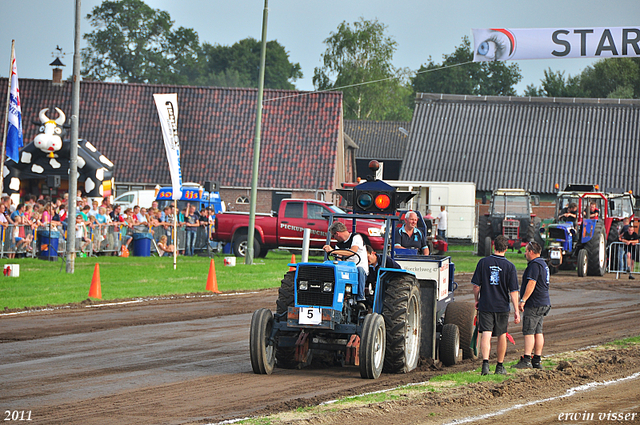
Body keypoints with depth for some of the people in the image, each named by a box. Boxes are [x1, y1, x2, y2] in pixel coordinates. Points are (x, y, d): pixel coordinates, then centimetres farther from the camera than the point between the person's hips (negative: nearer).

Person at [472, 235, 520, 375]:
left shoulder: (483, 262, -2)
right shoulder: (510, 266, -3)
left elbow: (476, 285, 0)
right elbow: (513, 291, -5)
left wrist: (477, 300, 16)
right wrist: (516, 311, -2)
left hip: (485, 305, -1)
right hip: (502, 306, 1)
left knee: (486, 334, -6)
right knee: (502, 336, 14)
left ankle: (485, 362, -26)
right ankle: (500, 366, 24)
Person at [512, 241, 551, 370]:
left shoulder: (535, 265, -14)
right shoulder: (543, 264, 19)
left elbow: (531, 283, -23)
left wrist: (523, 300, -22)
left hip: (534, 304, -10)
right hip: (544, 303, 10)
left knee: (529, 332, -10)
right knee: (538, 332, 10)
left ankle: (526, 360, -13)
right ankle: (537, 361, 11)